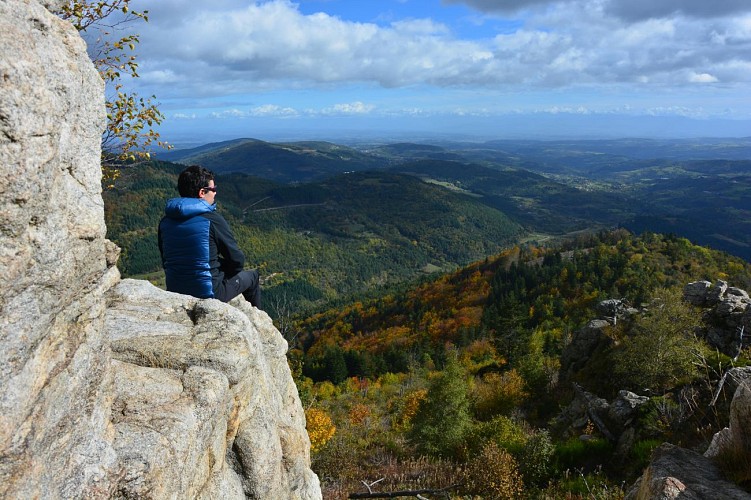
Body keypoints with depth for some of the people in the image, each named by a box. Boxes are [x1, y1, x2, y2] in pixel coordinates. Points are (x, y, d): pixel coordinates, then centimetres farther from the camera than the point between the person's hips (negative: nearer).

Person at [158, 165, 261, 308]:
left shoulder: (165, 221, -1)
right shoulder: (212, 219, -19)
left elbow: (166, 262, 10)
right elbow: (237, 260, -11)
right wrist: (225, 270, 11)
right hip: (209, 293, -6)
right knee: (252, 275, 20)